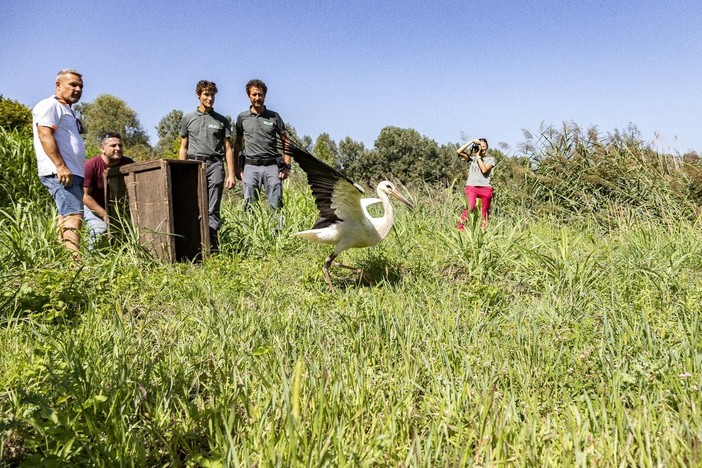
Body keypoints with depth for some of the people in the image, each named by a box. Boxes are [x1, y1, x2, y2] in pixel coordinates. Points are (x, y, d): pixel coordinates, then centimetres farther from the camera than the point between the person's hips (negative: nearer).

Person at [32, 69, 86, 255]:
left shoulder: (66, 110, 28)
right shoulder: (50, 105, -2)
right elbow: (45, 135, -15)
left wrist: (79, 173, 24)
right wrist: (61, 166, -24)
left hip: (71, 172, 10)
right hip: (59, 173, -10)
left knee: (67, 218, 8)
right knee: (73, 216, -21)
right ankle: (73, 259, -29)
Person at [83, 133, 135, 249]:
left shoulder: (128, 163, -11)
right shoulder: (90, 166, -22)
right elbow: (85, 195, -18)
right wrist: (104, 214, -24)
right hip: (93, 206, -3)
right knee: (101, 229, -26)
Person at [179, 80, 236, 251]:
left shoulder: (221, 120, 12)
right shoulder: (188, 119, 14)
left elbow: (228, 149, 10)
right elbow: (183, 148, 15)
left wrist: (231, 174, 1)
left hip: (215, 165, -1)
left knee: (213, 209, -7)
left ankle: (212, 245, -9)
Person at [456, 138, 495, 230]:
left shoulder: (490, 159, 10)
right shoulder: (472, 157, 12)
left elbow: (484, 170, -8)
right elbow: (459, 152, -2)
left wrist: (478, 157, -3)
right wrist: (472, 142, -2)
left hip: (485, 188, 1)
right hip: (471, 187, -1)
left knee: (484, 213, 6)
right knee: (470, 207, -24)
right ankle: (459, 227, -22)